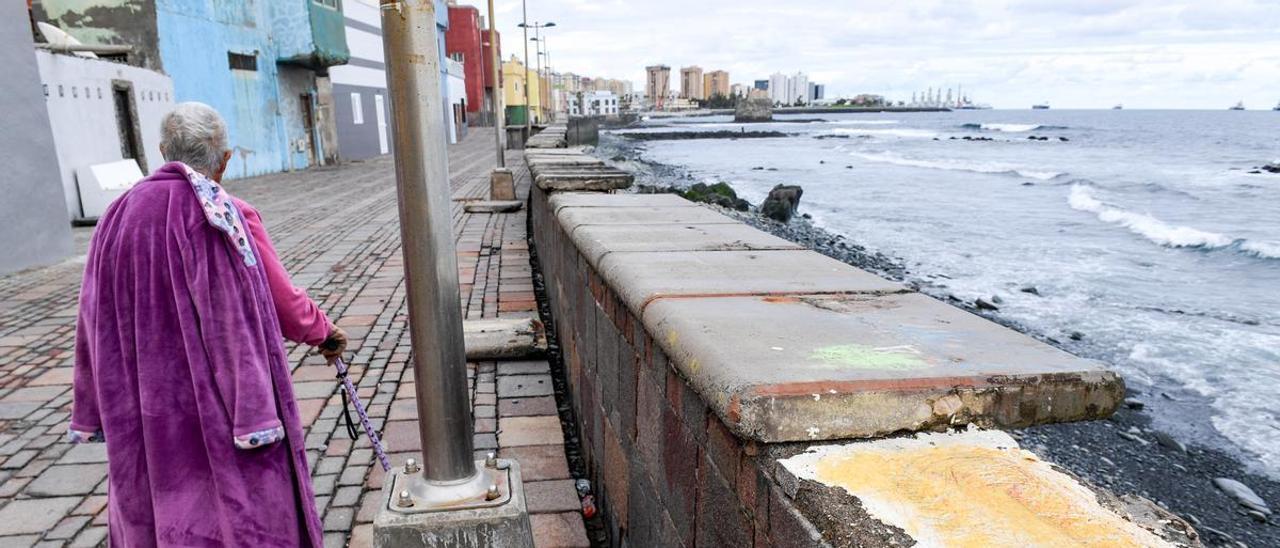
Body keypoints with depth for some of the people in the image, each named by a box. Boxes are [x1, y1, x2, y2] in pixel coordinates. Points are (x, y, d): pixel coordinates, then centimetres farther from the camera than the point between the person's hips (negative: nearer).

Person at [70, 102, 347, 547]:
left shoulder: (117, 219, 1)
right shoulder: (228, 219, -16)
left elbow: (94, 327, 6)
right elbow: (282, 304, -11)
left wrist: (97, 411, 15)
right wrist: (324, 331, 8)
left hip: (146, 420, 6)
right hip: (223, 417, -5)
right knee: (238, 509, 10)